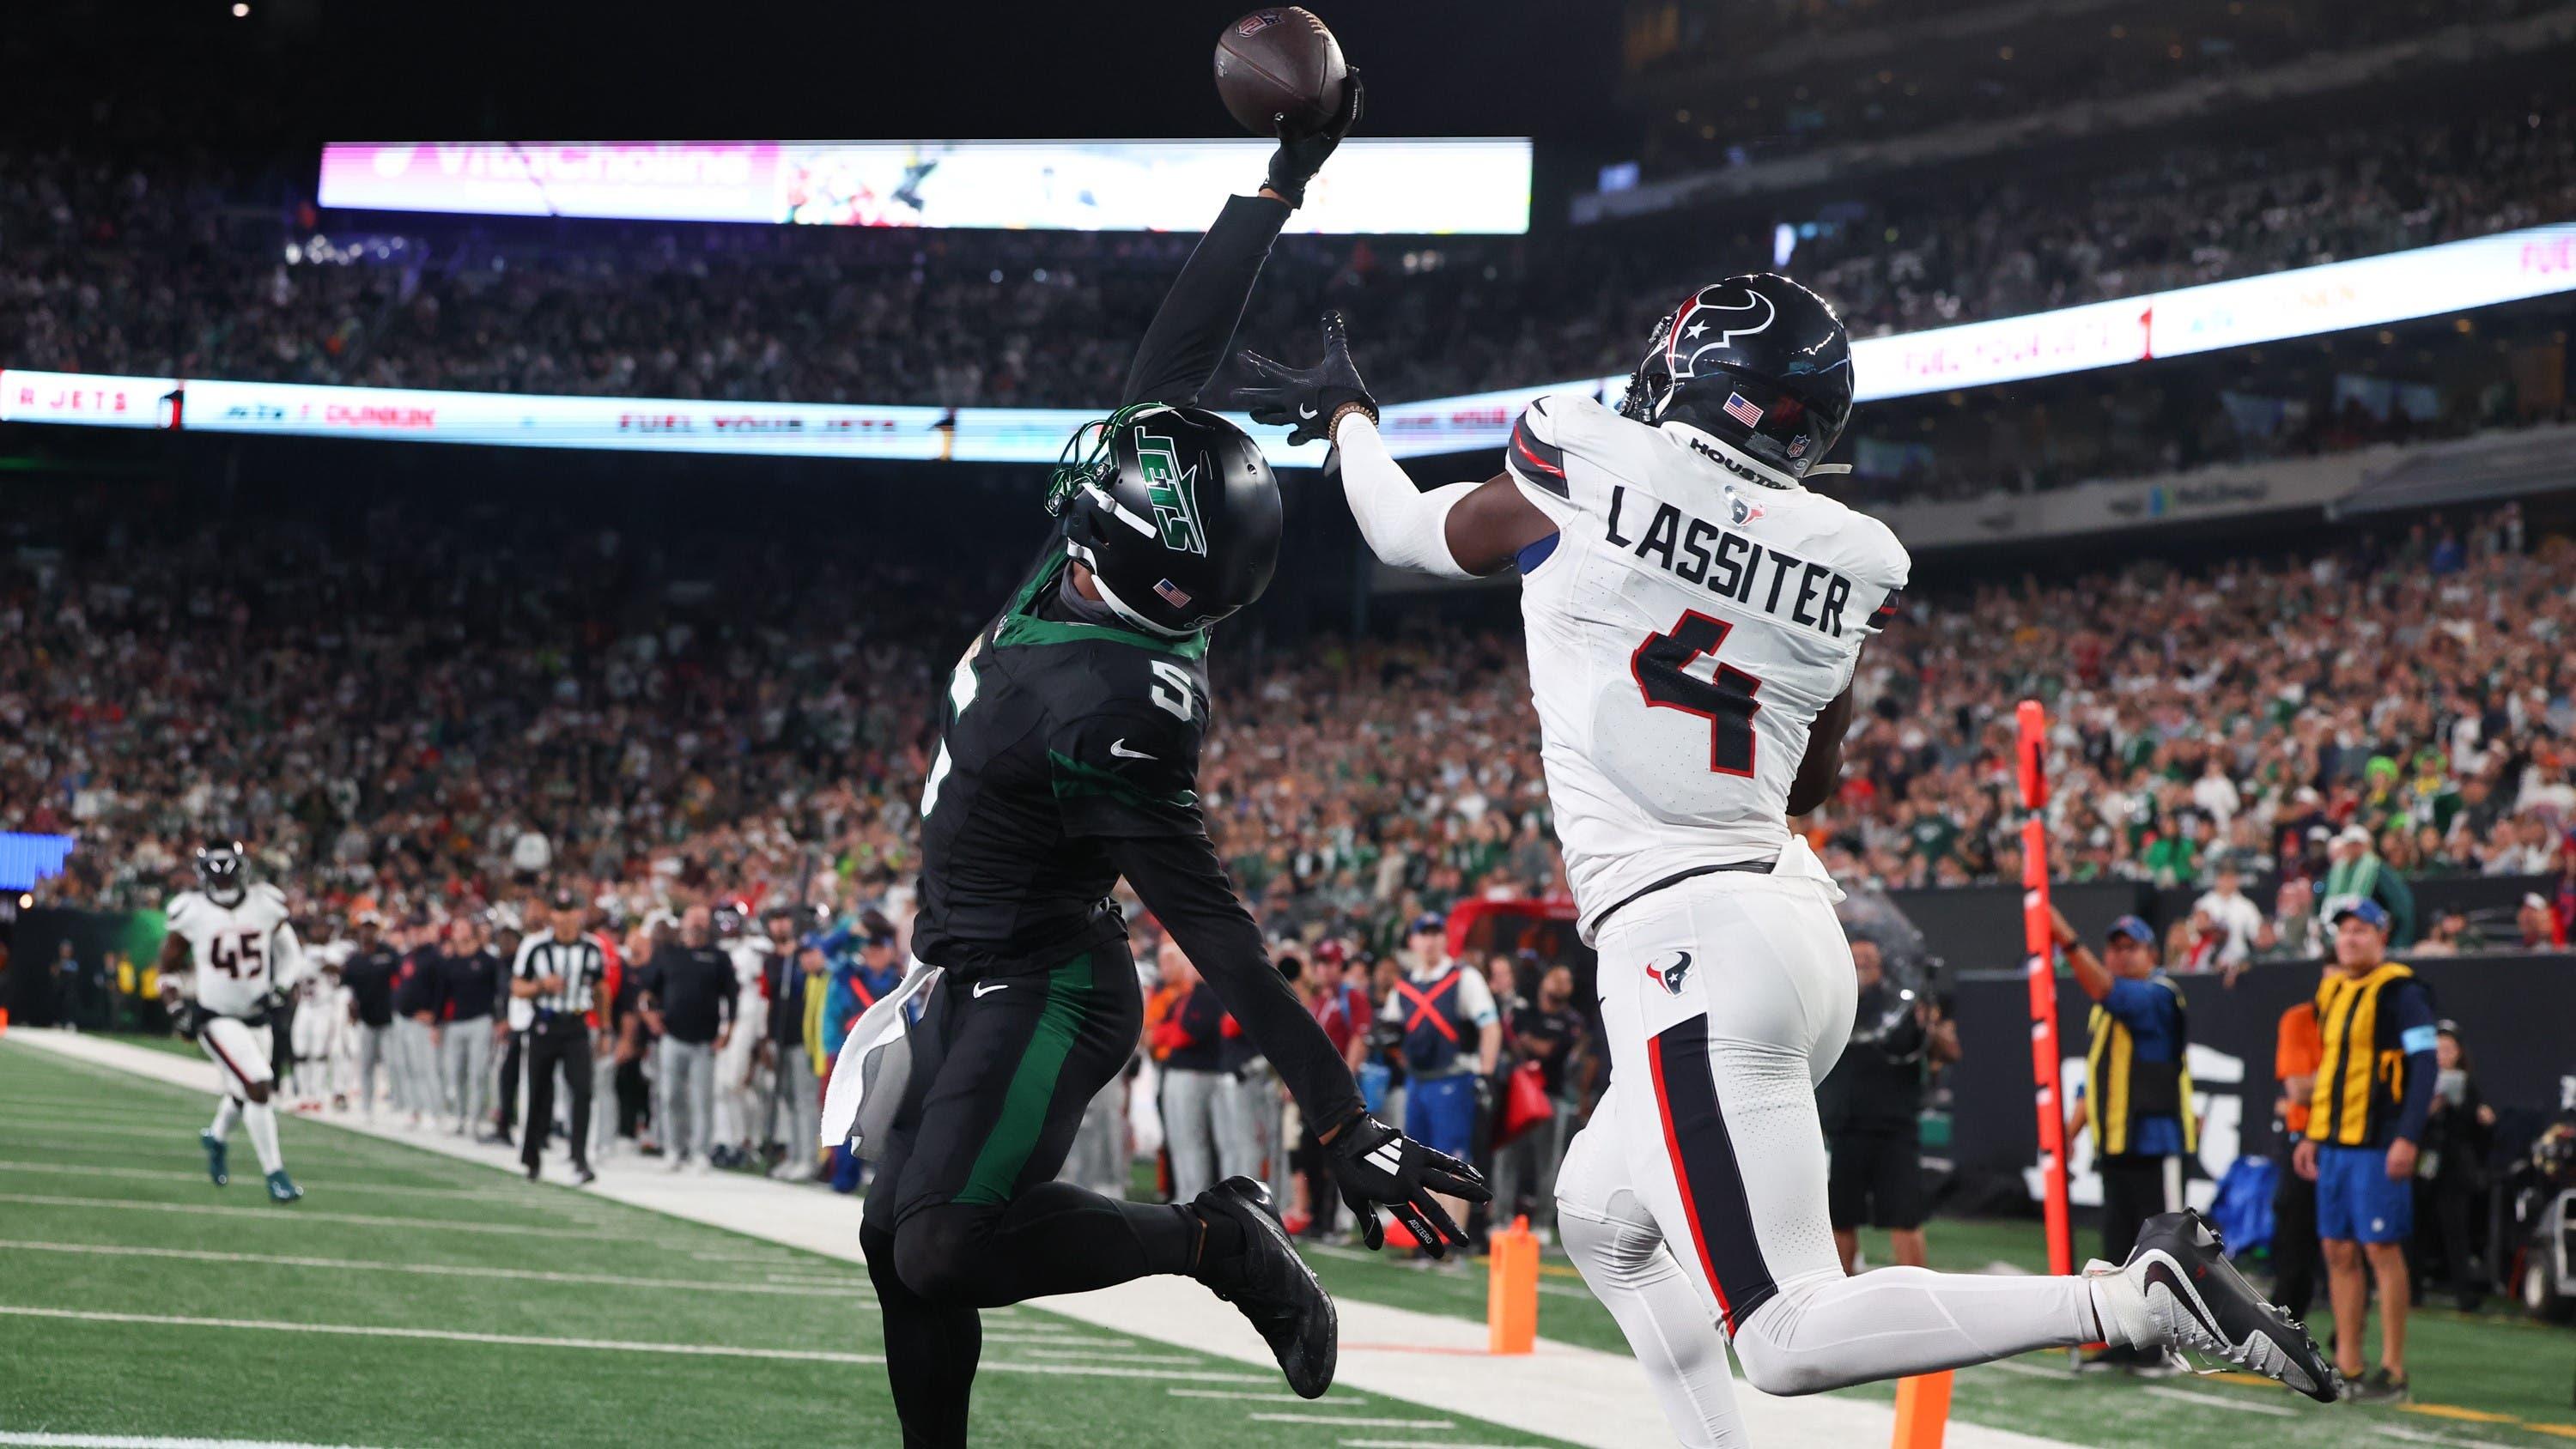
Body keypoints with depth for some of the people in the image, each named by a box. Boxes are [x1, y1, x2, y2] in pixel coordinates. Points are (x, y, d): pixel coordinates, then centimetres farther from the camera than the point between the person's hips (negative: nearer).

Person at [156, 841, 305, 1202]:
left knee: (241, 1094, 21)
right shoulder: (191, 913, -11)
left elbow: (289, 955, 11)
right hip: (216, 1018, -5)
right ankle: (275, 1174, -11)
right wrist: (178, 1008, -10)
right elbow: (169, 969, 1)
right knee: (258, 1086, -19)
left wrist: (281, 988, -5)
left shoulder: (264, 905, -4)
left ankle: (216, 1138, 54)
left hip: (256, 1016, 5)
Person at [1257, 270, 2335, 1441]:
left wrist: (1342, 411, 33)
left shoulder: (1583, 474, -5)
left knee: (1790, 1343, -11)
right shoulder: (1842, 564, 8)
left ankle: (2142, 1295, -21)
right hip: (1795, 917, 8)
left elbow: (1407, 533, 16)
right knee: (1604, 1219, 27)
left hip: (1685, 940, -8)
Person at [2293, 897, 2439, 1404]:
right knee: (2339, 1251, 8)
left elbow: (2425, 1065, -14)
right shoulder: (2332, 992, 16)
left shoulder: (2401, 992, -9)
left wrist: (2408, 1138, -20)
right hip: (2334, 1142, 8)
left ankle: (2393, 1371, -1)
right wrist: (2312, 1135, 21)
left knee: (2382, 1249, -6)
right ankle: (2347, 1365, 14)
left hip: (2379, 1145, -8)